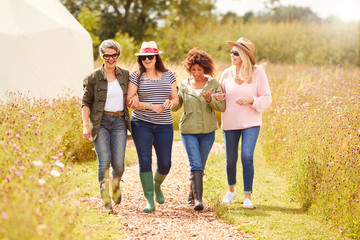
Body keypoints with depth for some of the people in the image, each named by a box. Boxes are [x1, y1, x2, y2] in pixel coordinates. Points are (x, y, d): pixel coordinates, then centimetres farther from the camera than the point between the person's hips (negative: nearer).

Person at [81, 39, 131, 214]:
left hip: (119, 122, 2)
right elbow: (86, 102, 0)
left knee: (118, 164, -4)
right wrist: (86, 126, -8)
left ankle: (116, 184, 31)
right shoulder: (93, 77, 0)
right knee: (104, 161, -11)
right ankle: (106, 201, -3)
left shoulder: (125, 75, 9)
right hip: (100, 122, -2)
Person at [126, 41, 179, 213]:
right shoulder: (136, 76, 0)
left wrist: (170, 102, -11)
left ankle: (157, 185, 34)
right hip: (142, 124, -2)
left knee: (165, 164, 1)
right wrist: (151, 106, -16)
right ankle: (149, 201, 0)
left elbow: (176, 98, 13)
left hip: (164, 125, 2)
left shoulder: (168, 75, 9)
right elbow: (129, 101, -6)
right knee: (145, 161, -7)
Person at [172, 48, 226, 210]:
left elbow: (222, 107, -5)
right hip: (188, 130, -2)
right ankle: (198, 199, -16)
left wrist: (210, 100, -23)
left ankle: (192, 194, 32)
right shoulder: (184, 85, 1)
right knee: (195, 165, -14)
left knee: (201, 166, 11)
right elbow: (174, 107, 4)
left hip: (207, 130, 2)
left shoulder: (213, 84, 0)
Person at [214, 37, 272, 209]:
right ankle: (231, 189, 36)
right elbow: (219, 95, 14)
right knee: (230, 160, 9)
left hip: (250, 123, -3)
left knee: (247, 157, -17)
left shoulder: (258, 73, -6)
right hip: (230, 123, 3)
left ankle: (248, 196, -8)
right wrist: (218, 98, -10)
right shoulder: (227, 73, 1)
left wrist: (250, 100, -21)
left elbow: (266, 99, -3)